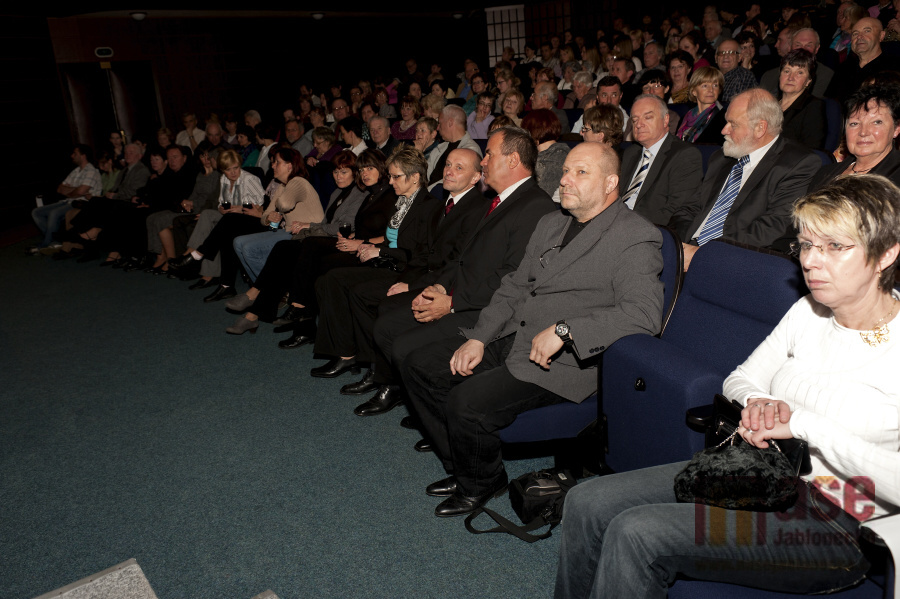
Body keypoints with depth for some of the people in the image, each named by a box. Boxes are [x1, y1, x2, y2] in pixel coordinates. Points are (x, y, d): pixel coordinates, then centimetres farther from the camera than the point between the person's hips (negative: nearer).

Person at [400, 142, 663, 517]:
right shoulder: (551, 223, 16)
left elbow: (644, 314, -24)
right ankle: (464, 468, 16)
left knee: (466, 402, -26)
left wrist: (563, 330, -29)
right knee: (418, 366, 2)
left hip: (564, 361, -8)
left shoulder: (636, 239, -10)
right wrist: (478, 338, 3)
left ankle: (481, 483, 7)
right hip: (510, 340, 9)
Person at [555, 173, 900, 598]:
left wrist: (803, 423, -24)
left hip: (833, 524, -6)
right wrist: (757, 402, -11)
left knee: (637, 532, -25)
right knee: (586, 502, -7)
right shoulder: (809, 313, 5)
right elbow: (738, 380, 13)